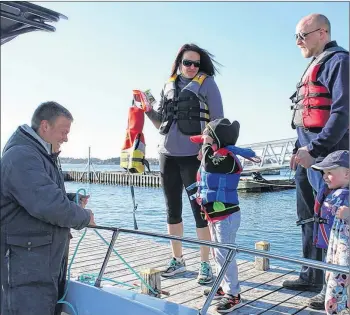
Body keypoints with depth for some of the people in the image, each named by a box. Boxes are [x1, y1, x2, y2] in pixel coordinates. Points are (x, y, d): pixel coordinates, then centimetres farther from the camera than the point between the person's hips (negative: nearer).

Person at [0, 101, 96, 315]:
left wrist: (71, 200, 6)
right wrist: (84, 217, -13)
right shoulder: (21, 156, -19)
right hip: (25, 265, -10)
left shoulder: (42, 156, 16)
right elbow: (49, 205, -29)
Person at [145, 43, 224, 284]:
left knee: (199, 209, -2)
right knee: (173, 208, 10)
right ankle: (178, 260, 24)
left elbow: (218, 121, -3)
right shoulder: (169, 85, 13)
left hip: (194, 156, -5)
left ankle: (205, 265, 9)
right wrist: (149, 110, 1)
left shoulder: (207, 83, 1)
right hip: (167, 155, 5)